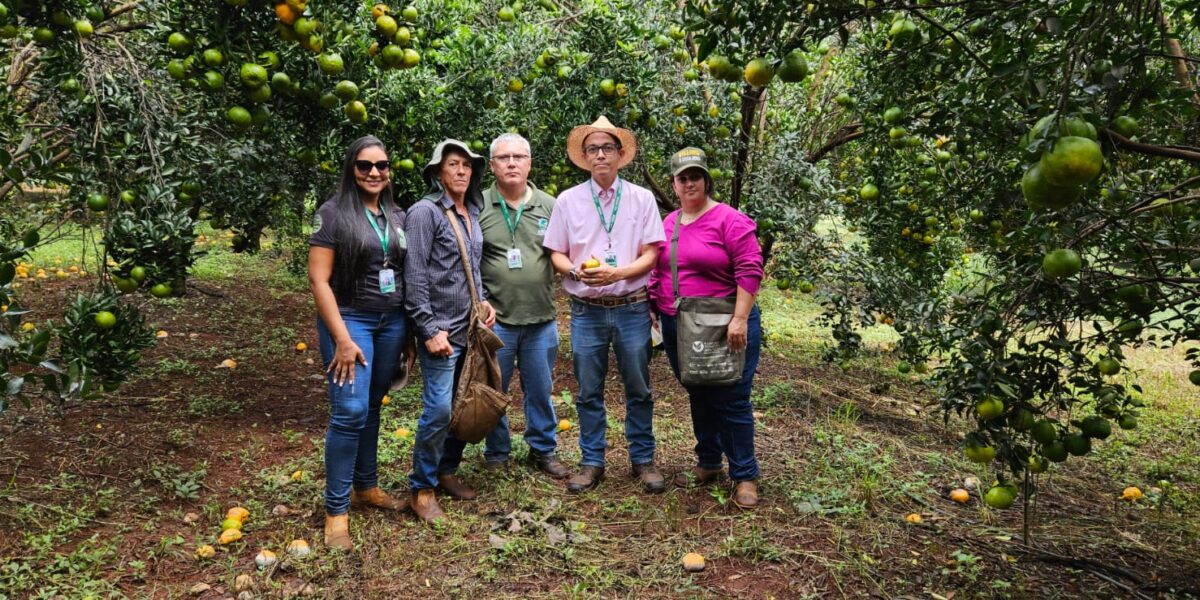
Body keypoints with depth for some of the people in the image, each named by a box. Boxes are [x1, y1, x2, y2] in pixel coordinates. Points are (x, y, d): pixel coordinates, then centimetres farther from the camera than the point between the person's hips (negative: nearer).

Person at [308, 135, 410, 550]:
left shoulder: (397, 217, 9)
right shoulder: (334, 213, -7)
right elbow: (318, 279, -11)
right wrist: (342, 339, -16)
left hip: (391, 323, 5)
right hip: (350, 320, -5)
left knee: (372, 408, 13)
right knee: (350, 412, -10)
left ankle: (365, 486, 29)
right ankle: (337, 508, 2)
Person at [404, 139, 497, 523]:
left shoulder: (472, 213, 12)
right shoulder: (425, 212, -9)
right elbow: (415, 276, -13)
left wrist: (484, 301, 7)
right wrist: (430, 329, -15)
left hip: (471, 326, 7)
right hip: (441, 329, -7)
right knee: (439, 409, -7)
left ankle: (447, 471, 28)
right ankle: (422, 488, 10)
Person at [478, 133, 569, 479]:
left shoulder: (549, 206, 5)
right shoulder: (478, 206, -2)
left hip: (541, 320, 2)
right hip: (495, 320, -1)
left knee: (540, 391, 14)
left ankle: (543, 451, 31)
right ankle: (496, 455, 29)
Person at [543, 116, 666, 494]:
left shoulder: (642, 198, 2)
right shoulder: (568, 200, 4)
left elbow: (651, 255, -1)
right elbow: (556, 254, 6)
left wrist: (617, 273, -18)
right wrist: (577, 270, -15)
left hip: (632, 308, 0)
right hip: (586, 310, 1)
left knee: (638, 389, 8)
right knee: (589, 391, 8)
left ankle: (643, 460, 23)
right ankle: (592, 463, 21)